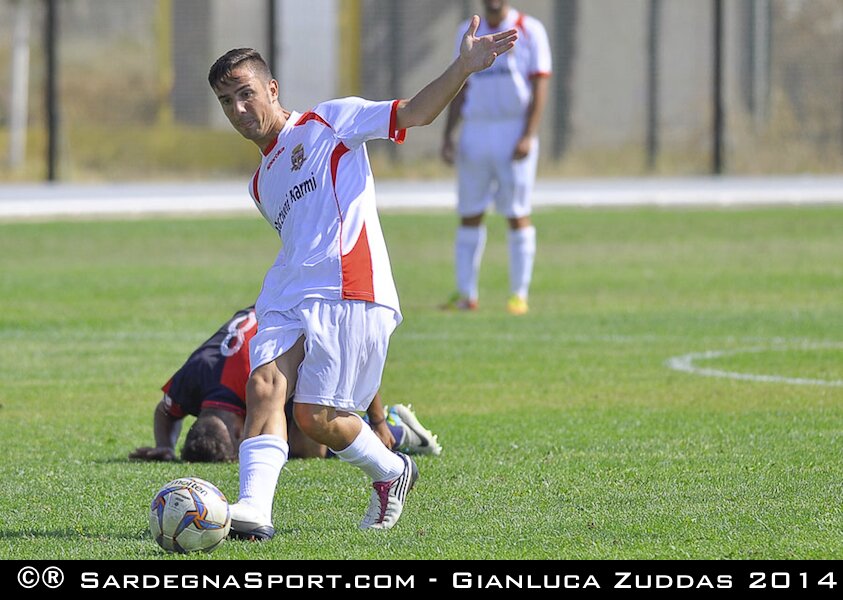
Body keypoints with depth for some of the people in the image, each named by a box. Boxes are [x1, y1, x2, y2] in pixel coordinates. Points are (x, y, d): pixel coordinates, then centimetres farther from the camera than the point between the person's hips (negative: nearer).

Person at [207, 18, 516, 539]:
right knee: (264, 385, -18)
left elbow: (413, 112, 0)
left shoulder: (327, 123, 9)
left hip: (347, 293, -7)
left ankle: (392, 471, 16)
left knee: (316, 416, -11)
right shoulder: (261, 184, 28)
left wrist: (464, 68, -13)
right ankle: (254, 509, -30)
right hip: (288, 295, 7)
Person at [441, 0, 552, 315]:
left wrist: (528, 136, -14)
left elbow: (539, 87, -4)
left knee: (518, 215, -4)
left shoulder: (530, 30, 0)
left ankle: (519, 294, 1)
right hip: (475, 131, 4)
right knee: (469, 214, 3)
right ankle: (466, 294, 8)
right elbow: (460, 88, 16)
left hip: (514, 132, -4)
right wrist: (447, 135, 7)